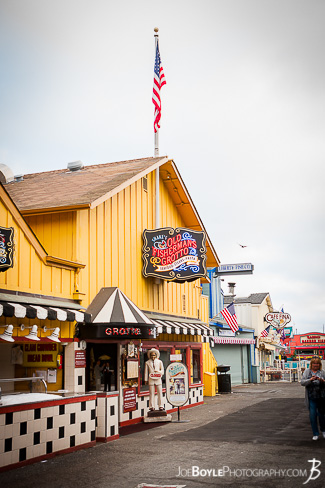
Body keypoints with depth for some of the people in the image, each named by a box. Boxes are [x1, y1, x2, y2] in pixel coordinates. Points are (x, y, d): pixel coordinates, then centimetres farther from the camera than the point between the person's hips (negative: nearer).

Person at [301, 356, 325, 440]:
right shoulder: (307, 371, 3)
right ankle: (315, 434, 12)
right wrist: (310, 380, -20)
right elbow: (302, 382, -4)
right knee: (312, 415, 0)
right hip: (311, 398, -1)